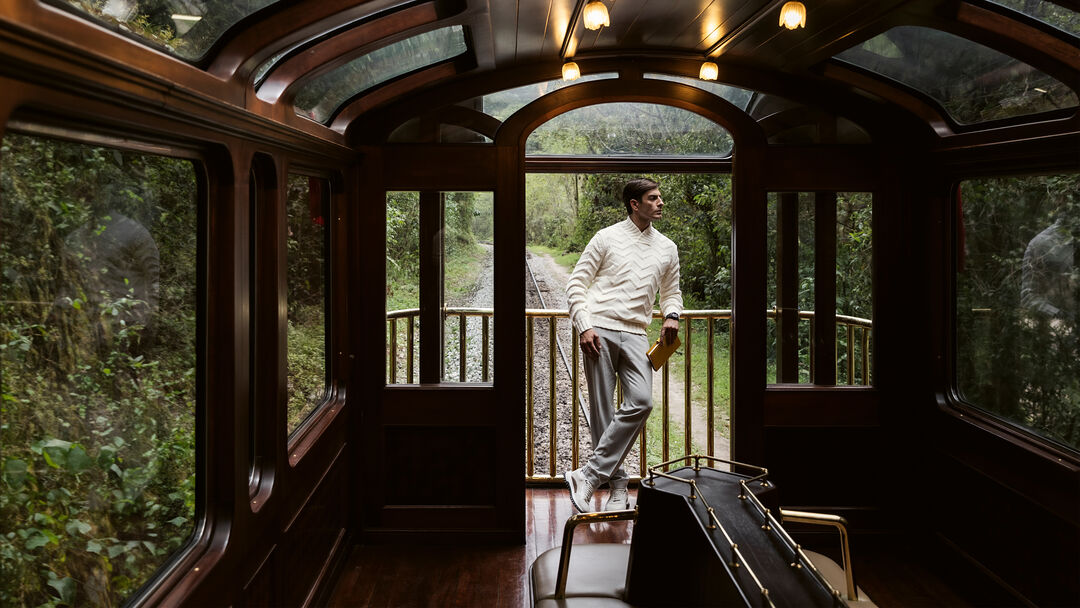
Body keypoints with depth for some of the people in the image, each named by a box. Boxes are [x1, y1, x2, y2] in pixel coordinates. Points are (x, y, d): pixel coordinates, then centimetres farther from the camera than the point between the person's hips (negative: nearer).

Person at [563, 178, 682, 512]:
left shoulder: (667, 248, 16)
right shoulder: (607, 238, 4)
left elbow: (671, 292, 29)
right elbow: (577, 283, 4)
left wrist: (672, 315, 6)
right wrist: (583, 326, -8)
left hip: (635, 335, 3)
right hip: (600, 331, -3)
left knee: (641, 402, -18)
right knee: (602, 410, -3)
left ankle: (589, 475, -13)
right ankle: (617, 485, 6)